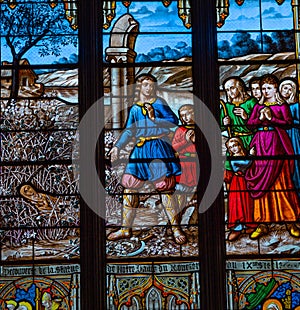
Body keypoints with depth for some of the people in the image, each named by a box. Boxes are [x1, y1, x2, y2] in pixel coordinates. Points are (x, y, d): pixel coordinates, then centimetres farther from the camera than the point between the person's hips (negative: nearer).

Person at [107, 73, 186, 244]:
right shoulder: (135, 108, 14)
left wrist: (155, 118, -14)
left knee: (165, 189, -5)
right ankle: (126, 229, 13)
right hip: (140, 150, 5)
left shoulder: (159, 103, 1)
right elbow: (129, 131, 16)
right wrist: (117, 146, 7)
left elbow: (174, 121, -8)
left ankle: (176, 228, 6)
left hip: (159, 148, -5)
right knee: (129, 187, 2)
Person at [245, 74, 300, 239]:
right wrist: (260, 119, -10)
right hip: (261, 145, 3)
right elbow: (249, 123, 7)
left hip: (277, 144, -3)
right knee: (261, 184, 0)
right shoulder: (258, 106, 14)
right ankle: (262, 224, 4)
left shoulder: (282, 106, 4)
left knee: (282, 181, -4)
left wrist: (271, 118, -16)